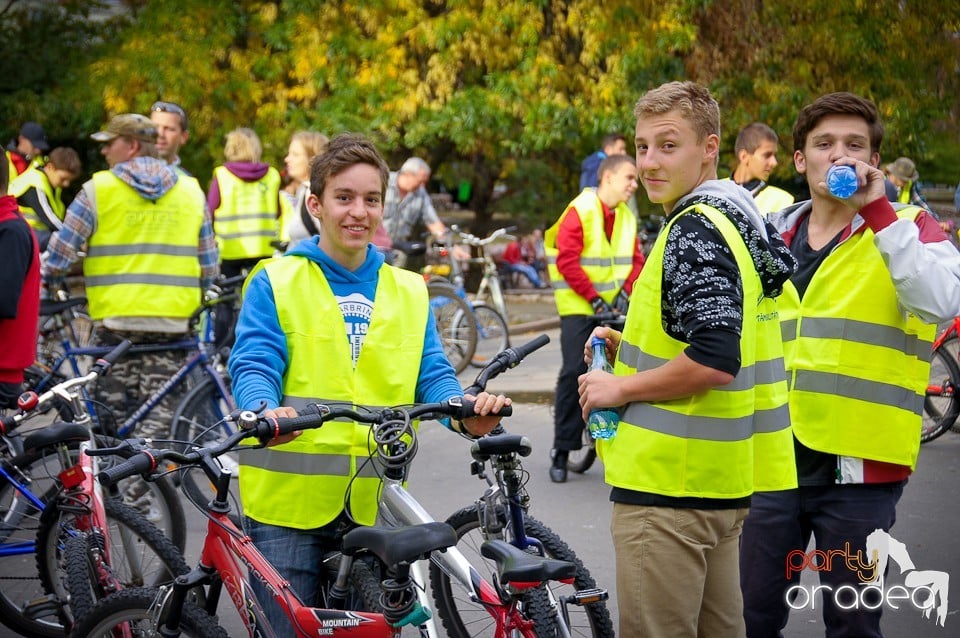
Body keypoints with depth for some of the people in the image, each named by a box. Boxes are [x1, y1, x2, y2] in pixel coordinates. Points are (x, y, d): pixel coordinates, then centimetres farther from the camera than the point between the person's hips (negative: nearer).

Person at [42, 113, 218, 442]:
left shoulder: (98, 189, -3)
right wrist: (196, 299, 25)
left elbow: (59, 253, -4)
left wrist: (44, 284, 13)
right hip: (172, 321, 2)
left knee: (113, 417, 8)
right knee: (160, 413, 4)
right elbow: (208, 265, 11)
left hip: (114, 319, -2)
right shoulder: (191, 192, 8)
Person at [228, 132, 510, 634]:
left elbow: (432, 374, 5)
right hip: (288, 500, -3)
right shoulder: (275, 282, 2)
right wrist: (266, 411, -32)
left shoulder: (409, 292, 13)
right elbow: (253, 365, -9)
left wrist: (467, 413, -18)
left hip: (375, 505, 3)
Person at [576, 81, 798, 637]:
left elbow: (714, 361, -28)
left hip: (671, 486, -11)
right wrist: (631, 348, 12)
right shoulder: (739, 223, 15)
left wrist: (621, 387, -15)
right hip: (719, 484, 11)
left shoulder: (695, 231, -17)